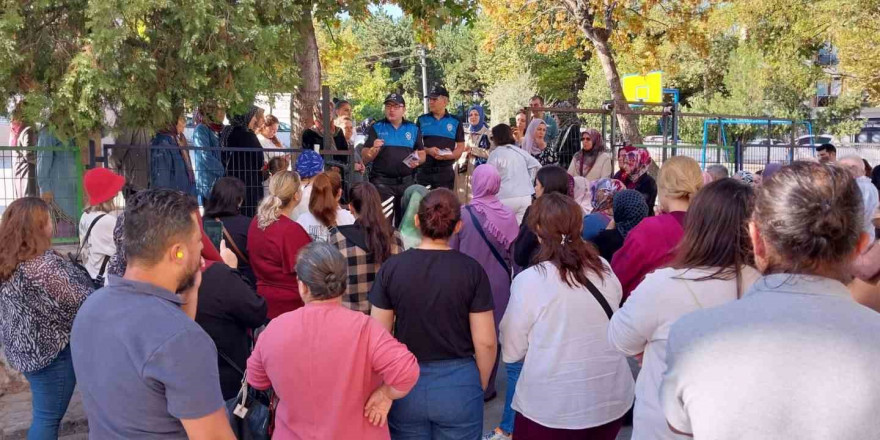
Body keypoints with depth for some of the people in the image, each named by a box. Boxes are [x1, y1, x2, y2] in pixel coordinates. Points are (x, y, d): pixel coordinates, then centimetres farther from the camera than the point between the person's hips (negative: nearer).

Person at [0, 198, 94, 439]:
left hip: (23, 348, 8)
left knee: (43, 414, 21)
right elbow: (82, 301, -22)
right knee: (48, 418, 6)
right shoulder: (44, 264, -26)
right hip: (51, 351, -8)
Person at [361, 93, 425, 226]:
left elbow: (422, 154, 16)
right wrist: (374, 149, -20)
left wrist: (417, 161, -7)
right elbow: (365, 158, 1)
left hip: (406, 182, 2)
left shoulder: (413, 129, 10)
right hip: (382, 181, -2)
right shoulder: (376, 128, 4)